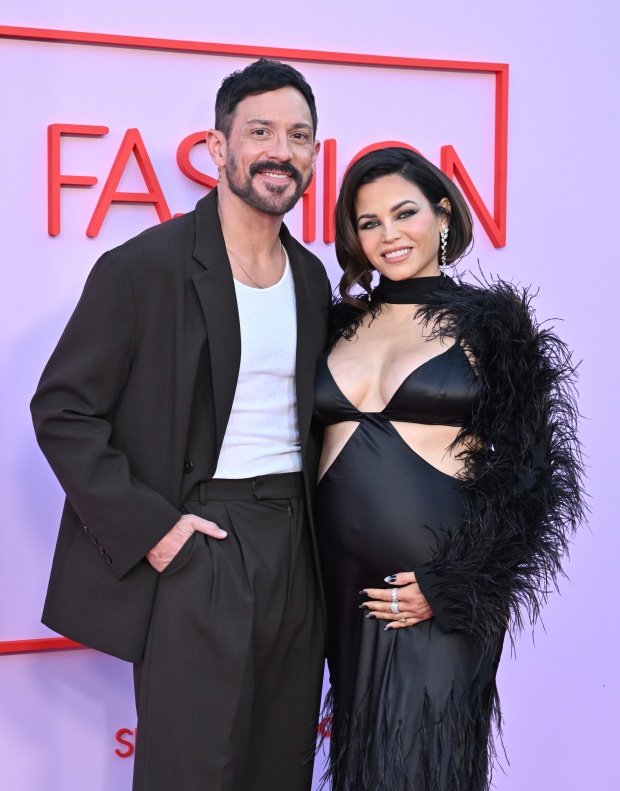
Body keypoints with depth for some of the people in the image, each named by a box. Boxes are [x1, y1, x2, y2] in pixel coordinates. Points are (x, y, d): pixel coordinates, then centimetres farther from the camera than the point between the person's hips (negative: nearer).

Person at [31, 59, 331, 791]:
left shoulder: (311, 277, 11)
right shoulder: (146, 266, -9)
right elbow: (62, 409, -10)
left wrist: (315, 532, 10)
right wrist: (148, 528, -15)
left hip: (294, 549, 6)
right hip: (195, 546, -6)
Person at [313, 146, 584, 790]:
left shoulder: (491, 323, -3)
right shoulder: (342, 323, 9)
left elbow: (529, 475, -6)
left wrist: (452, 588, -11)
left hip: (440, 589, -4)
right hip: (344, 581, 4)